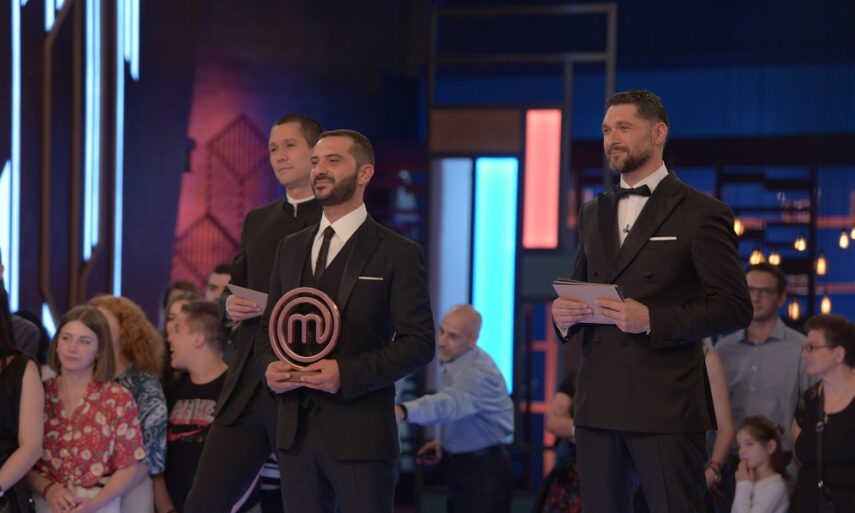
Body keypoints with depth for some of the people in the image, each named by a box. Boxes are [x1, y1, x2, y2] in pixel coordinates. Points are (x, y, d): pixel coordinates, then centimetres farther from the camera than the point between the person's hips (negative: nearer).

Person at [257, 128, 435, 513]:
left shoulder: (397, 254, -2)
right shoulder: (291, 249, 16)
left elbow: (419, 342, -7)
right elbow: (269, 327, 20)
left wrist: (348, 373, -18)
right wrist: (269, 366, -3)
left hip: (360, 433, -5)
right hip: (294, 429, 5)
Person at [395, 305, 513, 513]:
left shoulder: (478, 372, -26)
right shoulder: (450, 362, 5)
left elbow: (450, 403, -45)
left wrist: (403, 411, -60)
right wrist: (443, 440, 1)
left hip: (485, 470, -9)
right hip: (459, 465, 9)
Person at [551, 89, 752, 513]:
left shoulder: (701, 213, -3)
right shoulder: (594, 213, 17)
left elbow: (734, 307, -8)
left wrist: (652, 319, -19)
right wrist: (565, 314, -1)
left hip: (666, 405, -6)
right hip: (598, 404, 6)